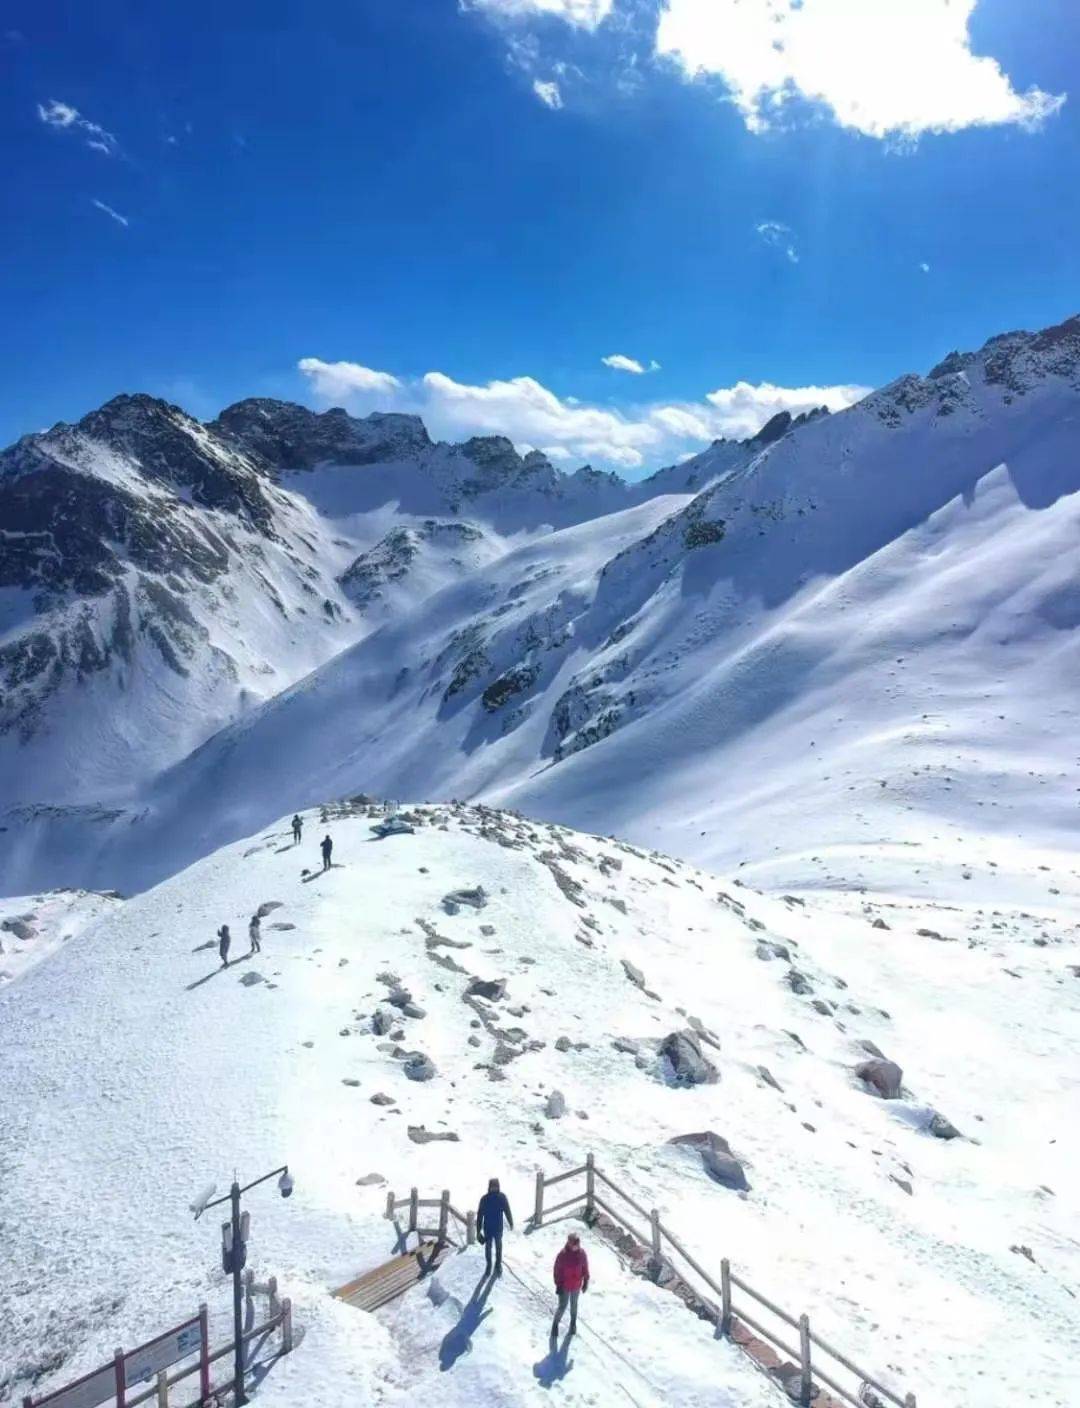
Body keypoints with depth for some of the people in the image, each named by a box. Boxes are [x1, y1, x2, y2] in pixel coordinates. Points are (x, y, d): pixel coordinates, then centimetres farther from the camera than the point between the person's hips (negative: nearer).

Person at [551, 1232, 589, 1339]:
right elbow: (557, 1270, -16)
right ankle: (555, 1324, 30)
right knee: (562, 1306, 5)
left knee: (574, 1305, 22)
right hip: (565, 1286, -3)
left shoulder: (582, 1253, -15)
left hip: (576, 1286, 3)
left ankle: (573, 1323, 45)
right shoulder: (563, 1255, -26)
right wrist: (558, 1285, -13)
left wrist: (586, 1281, 5)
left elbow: (585, 1267, 0)